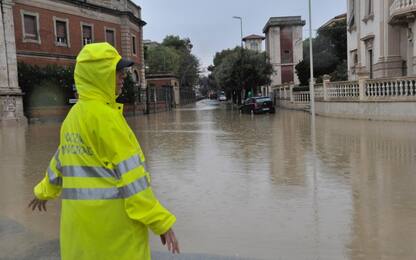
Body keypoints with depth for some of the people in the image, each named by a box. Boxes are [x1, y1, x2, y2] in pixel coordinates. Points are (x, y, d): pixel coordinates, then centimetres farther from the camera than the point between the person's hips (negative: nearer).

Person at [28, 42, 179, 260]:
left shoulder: (73, 116, 10)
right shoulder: (104, 116, -16)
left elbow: (60, 160, 24)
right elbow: (129, 172, -18)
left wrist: (44, 191, 41)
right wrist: (160, 220, -14)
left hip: (81, 218, 9)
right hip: (111, 219, -8)